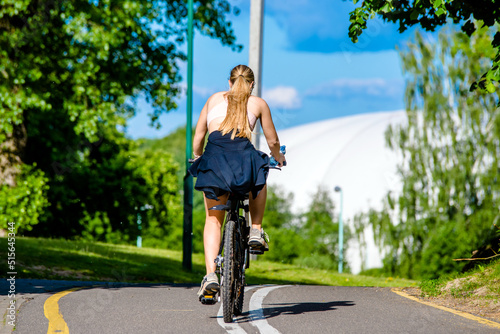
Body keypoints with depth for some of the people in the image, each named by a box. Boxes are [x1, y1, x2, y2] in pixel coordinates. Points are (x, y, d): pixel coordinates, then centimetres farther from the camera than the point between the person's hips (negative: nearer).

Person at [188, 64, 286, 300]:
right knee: (259, 180, 36)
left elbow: (198, 137, 25)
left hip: (214, 155, 1)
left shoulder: (214, 99, 26)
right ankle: (256, 231, 22)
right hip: (243, 155, -1)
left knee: (213, 220, 11)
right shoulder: (258, 103, 22)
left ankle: (210, 275, -4)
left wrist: (197, 158, 43)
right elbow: (272, 141, 28)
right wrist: (278, 157, 49)